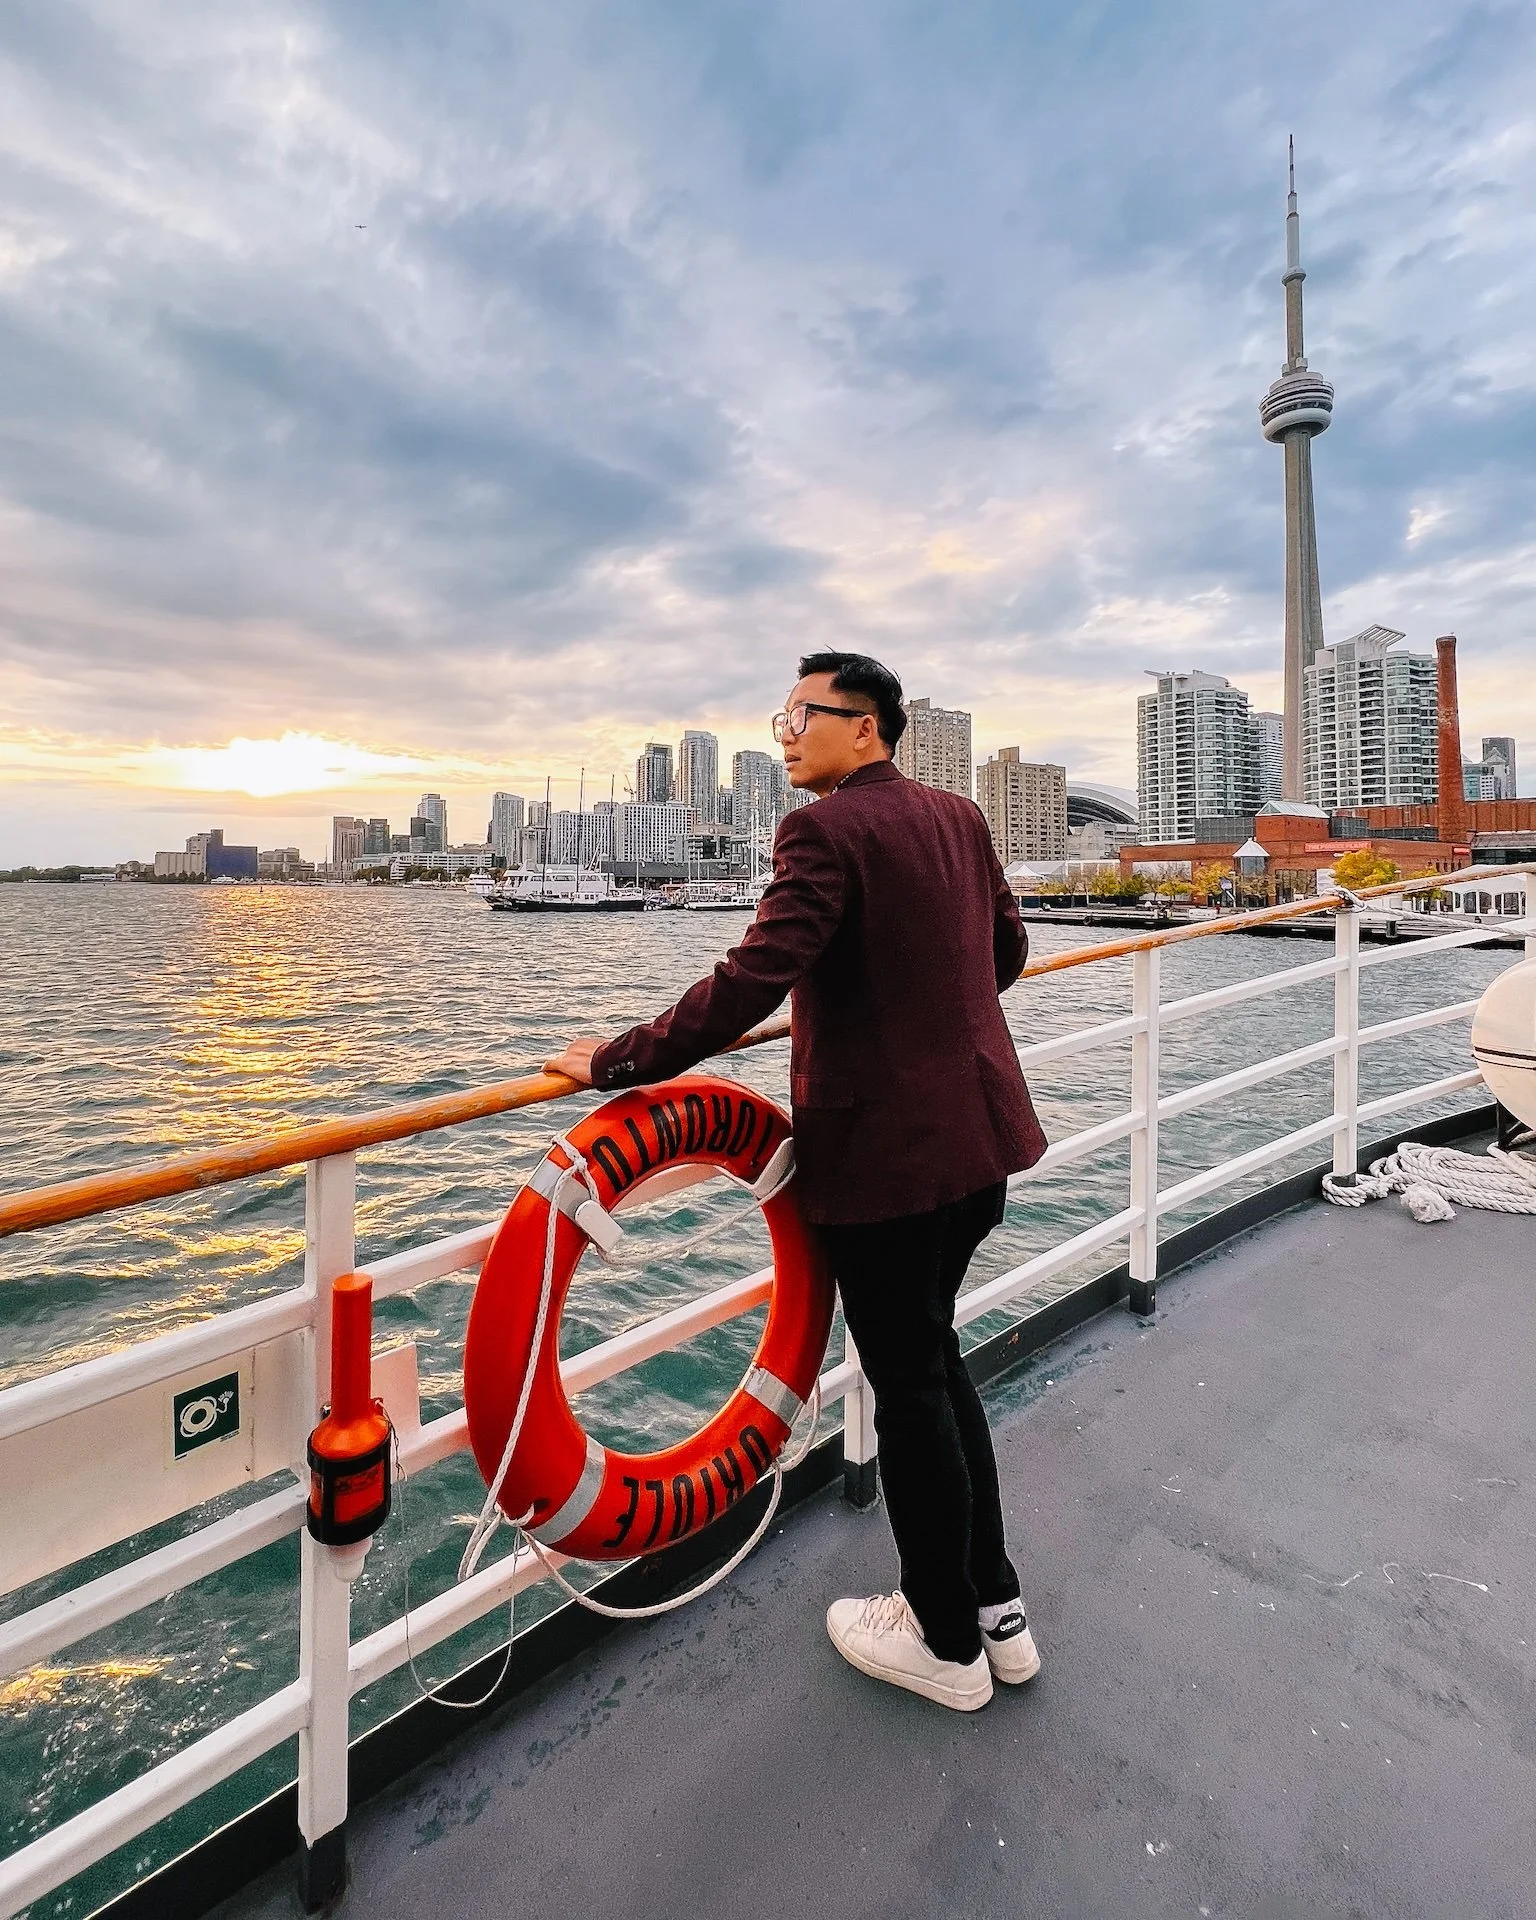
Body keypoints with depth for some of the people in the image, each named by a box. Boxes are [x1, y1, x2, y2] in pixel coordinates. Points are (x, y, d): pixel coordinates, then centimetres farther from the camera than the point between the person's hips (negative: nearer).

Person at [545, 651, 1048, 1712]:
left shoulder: (826, 829, -16)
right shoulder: (960, 816, 9)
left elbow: (751, 981, -25)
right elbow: (1007, 951, 18)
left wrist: (618, 1063, -18)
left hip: (887, 1152, -9)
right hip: (980, 1132, 9)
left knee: (909, 1386, 10)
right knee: (933, 1353, 24)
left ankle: (949, 1644, 33)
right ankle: (996, 1605, 39)